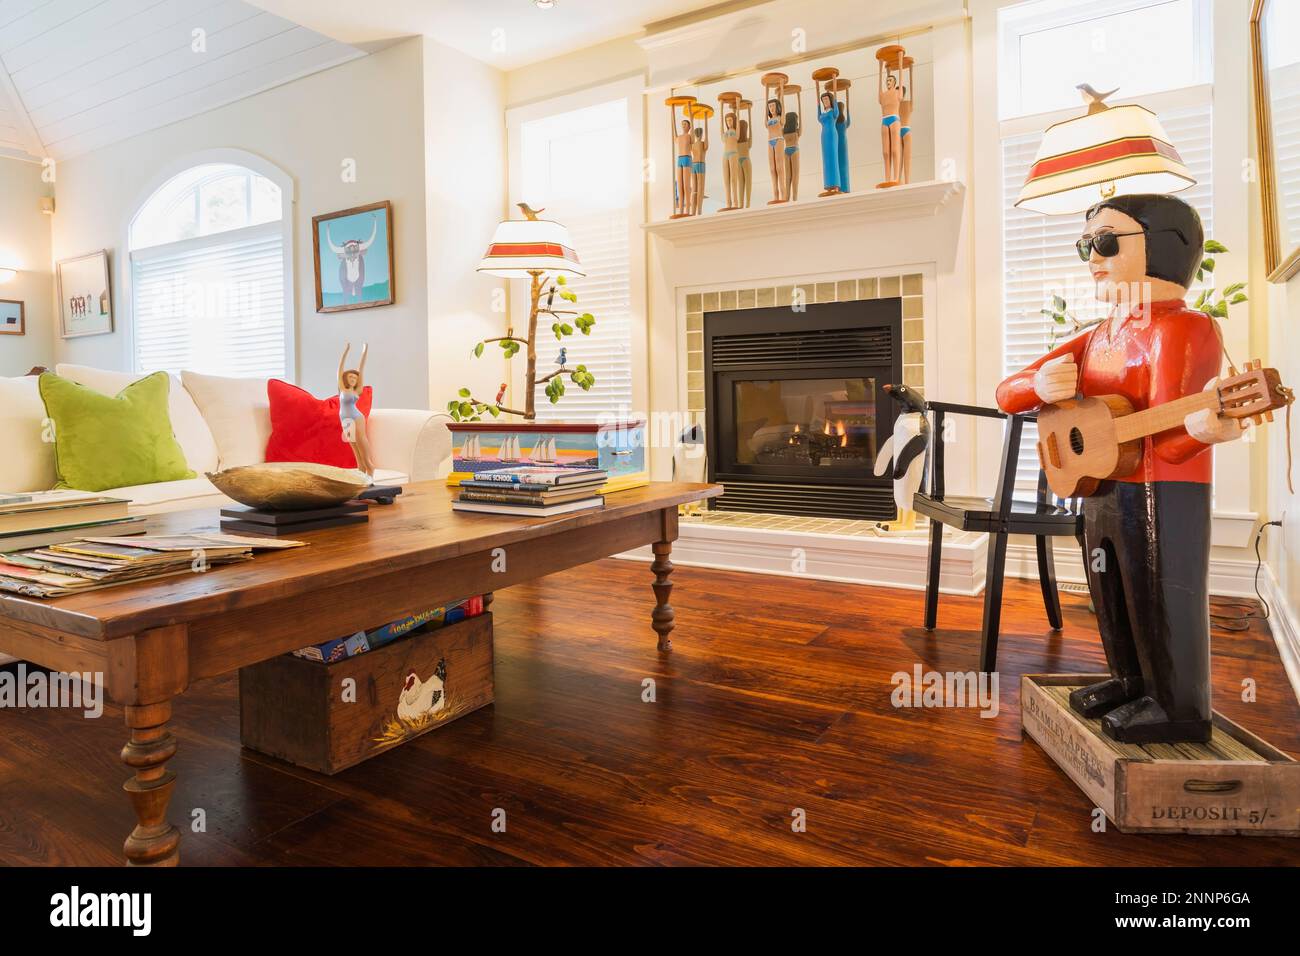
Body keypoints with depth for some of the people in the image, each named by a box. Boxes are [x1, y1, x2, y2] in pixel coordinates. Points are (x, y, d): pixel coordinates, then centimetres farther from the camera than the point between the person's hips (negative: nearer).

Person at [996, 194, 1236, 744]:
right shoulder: (1096, 340, 10)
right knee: (1114, 601, 20)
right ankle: (1132, 682, 39)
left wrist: (1200, 430, -47)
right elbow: (1007, 395, 5)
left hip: (1160, 496, -8)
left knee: (1160, 604, 4)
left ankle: (1178, 708, 22)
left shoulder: (1182, 328, -14)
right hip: (1100, 492, 8)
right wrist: (1039, 387, -18)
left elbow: (1165, 443, -24)